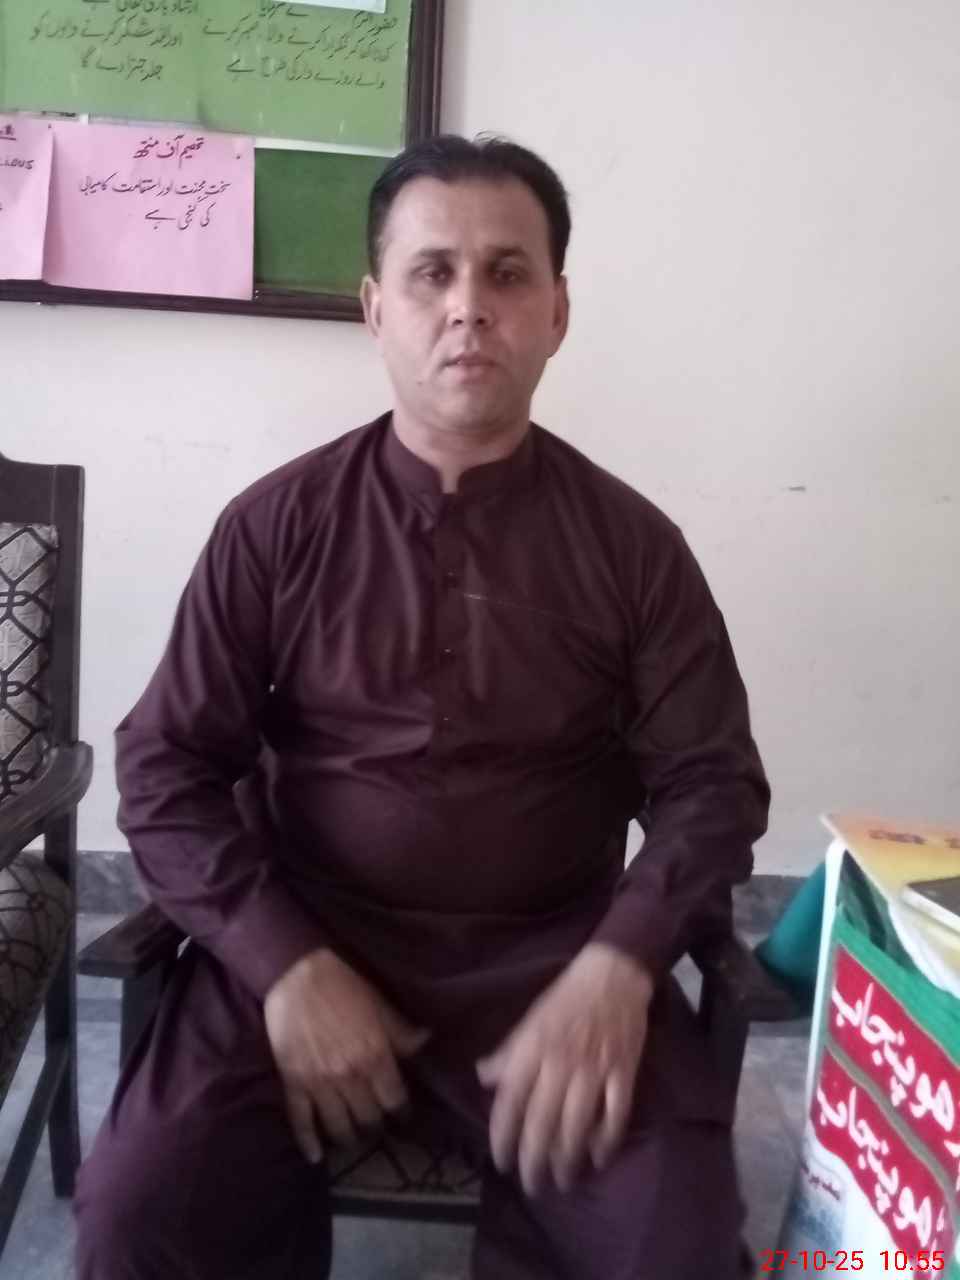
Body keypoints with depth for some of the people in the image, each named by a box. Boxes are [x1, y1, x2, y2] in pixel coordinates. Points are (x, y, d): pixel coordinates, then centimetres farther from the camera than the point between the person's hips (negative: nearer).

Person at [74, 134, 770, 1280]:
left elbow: (712, 784, 0)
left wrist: (615, 969, -18)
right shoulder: (276, 524, -1)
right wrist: (288, 967, -15)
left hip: (549, 960, 1)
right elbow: (164, 767, -1)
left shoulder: (633, 545, 1)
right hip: (300, 948, 1)